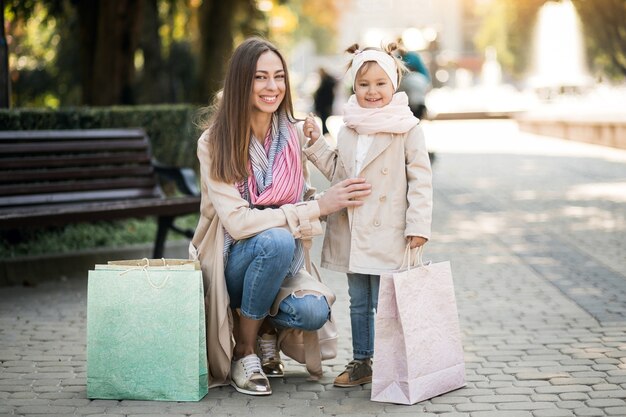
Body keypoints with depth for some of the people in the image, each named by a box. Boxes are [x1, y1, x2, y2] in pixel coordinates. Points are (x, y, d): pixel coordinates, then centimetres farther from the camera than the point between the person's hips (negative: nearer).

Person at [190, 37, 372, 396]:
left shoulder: (295, 134, -2)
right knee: (277, 240, -36)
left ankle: (266, 328, 10)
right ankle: (242, 353, -14)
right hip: (233, 262, -3)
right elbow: (238, 222, -23)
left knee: (314, 311, -29)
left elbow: (305, 201, 6)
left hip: (284, 262, 3)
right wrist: (319, 207, -26)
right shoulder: (215, 143, -14)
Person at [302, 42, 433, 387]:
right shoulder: (349, 128, 10)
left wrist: (418, 225, -13)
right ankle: (361, 361, 27)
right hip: (352, 232, 6)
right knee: (358, 303, 15)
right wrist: (314, 143, 10)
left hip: (388, 234, -6)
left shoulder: (407, 128, -7)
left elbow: (420, 178, -8)